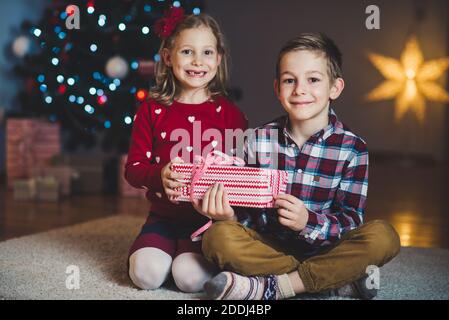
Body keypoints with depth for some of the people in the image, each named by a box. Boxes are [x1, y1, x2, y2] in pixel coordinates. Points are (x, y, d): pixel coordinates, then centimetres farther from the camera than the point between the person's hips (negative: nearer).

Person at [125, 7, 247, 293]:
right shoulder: (152, 111, 4)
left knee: (190, 276, -24)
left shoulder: (229, 113, 1)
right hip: (164, 216, 2)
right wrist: (159, 176, -21)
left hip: (209, 218, -1)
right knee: (146, 274, -20)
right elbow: (133, 167, 2)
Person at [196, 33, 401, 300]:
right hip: (268, 245, 1)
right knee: (219, 237, -26)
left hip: (325, 247, -1)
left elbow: (350, 219, -9)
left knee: (383, 237, -28)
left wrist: (308, 222, -28)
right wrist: (229, 214, -21)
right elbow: (247, 207, 2)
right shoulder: (260, 140, 1)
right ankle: (336, 279, -21)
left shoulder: (353, 148, -5)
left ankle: (269, 287, -24)